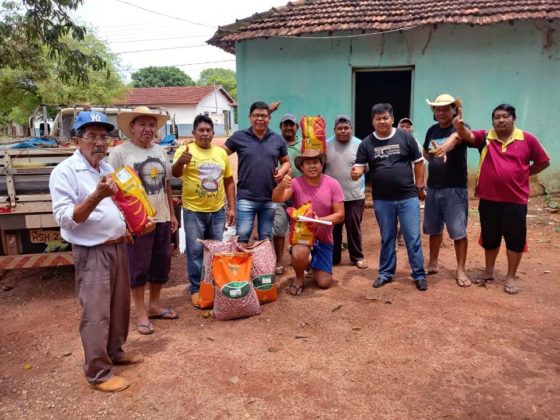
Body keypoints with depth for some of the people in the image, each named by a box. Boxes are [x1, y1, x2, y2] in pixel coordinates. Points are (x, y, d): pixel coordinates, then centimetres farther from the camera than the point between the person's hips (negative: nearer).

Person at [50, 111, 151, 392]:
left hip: (118, 247, 8)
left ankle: (115, 351, 37)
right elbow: (65, 218, -21)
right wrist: (97, 195, -33)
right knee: (96, 314, -1)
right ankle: (98, 374, 13)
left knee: (119, 306, 18)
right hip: (92, 253, -8)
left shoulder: (108, 168, 10)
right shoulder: (64, 172, -14)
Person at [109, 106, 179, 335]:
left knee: (162, 263, 14)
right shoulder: (120, 152, -7)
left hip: (162, 219, 7)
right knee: (139, 267, 2)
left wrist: (172, 214, 15)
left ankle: (154, 305, 30)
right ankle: (141, 313, 15)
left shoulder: (160, 151, 12)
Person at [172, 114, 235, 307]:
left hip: (218, 211, 4)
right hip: (193, 211, -4)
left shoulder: (221, 153, 7)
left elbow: (229, 182, 11)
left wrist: (232, 208, 7)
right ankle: (196, 289, 20)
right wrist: (180, 161, -44)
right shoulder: (185, 151, -6)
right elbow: (175, 173, -21)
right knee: (195, 251, 5)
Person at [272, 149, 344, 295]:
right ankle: (299, 278, -1)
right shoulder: (296, 183, -12)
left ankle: (314, 264, 37)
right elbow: (277, 199, -28)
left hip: (323, 237, 2)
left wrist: (320, 220, -27)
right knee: (299, 254, -37)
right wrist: (282, 186, -50)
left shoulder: (332, 184, -10)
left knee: (324, 283, 0)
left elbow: (340, 215, -10)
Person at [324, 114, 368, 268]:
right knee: (333, 229, 10)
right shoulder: (326, 145, 3)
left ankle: (357, 257, 22)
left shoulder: (359, 145, -1)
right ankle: (333, 258, 24)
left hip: (355, 196, -1)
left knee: (354, 228, 7)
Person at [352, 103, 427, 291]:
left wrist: (420, 187, 4)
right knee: (387, 238, 14)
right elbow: (359, 167, -2)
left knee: (413, 238, 2)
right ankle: (386, 273, 27)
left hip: (408, 197, -1)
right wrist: (356, 173, -25)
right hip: (382, 200, 1)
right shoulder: (366, 143, 2)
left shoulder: (405, 137, -1)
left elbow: (419, 163, 5)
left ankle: (419, 275, 15)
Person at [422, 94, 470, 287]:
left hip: (455, 189, -5)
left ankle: (460, 270, 10)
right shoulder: (432, 130, 10)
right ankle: (433, 264, 29)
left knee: (458, 231, -2)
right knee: (434, 228, 15)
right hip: (433, 187, 6)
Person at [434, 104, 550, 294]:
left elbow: (543, 162, 10)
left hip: (516, 200, -1)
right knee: (489, 238, 15)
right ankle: (489, 271, 33)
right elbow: (465, 135, -21)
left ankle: (511, 276, 22)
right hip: (488, 200, 1)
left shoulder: (527, 139, -1)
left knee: (515, 239, 7)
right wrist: (459, 127, -43)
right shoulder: (485, 137, -1)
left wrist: (522, 175, 2)